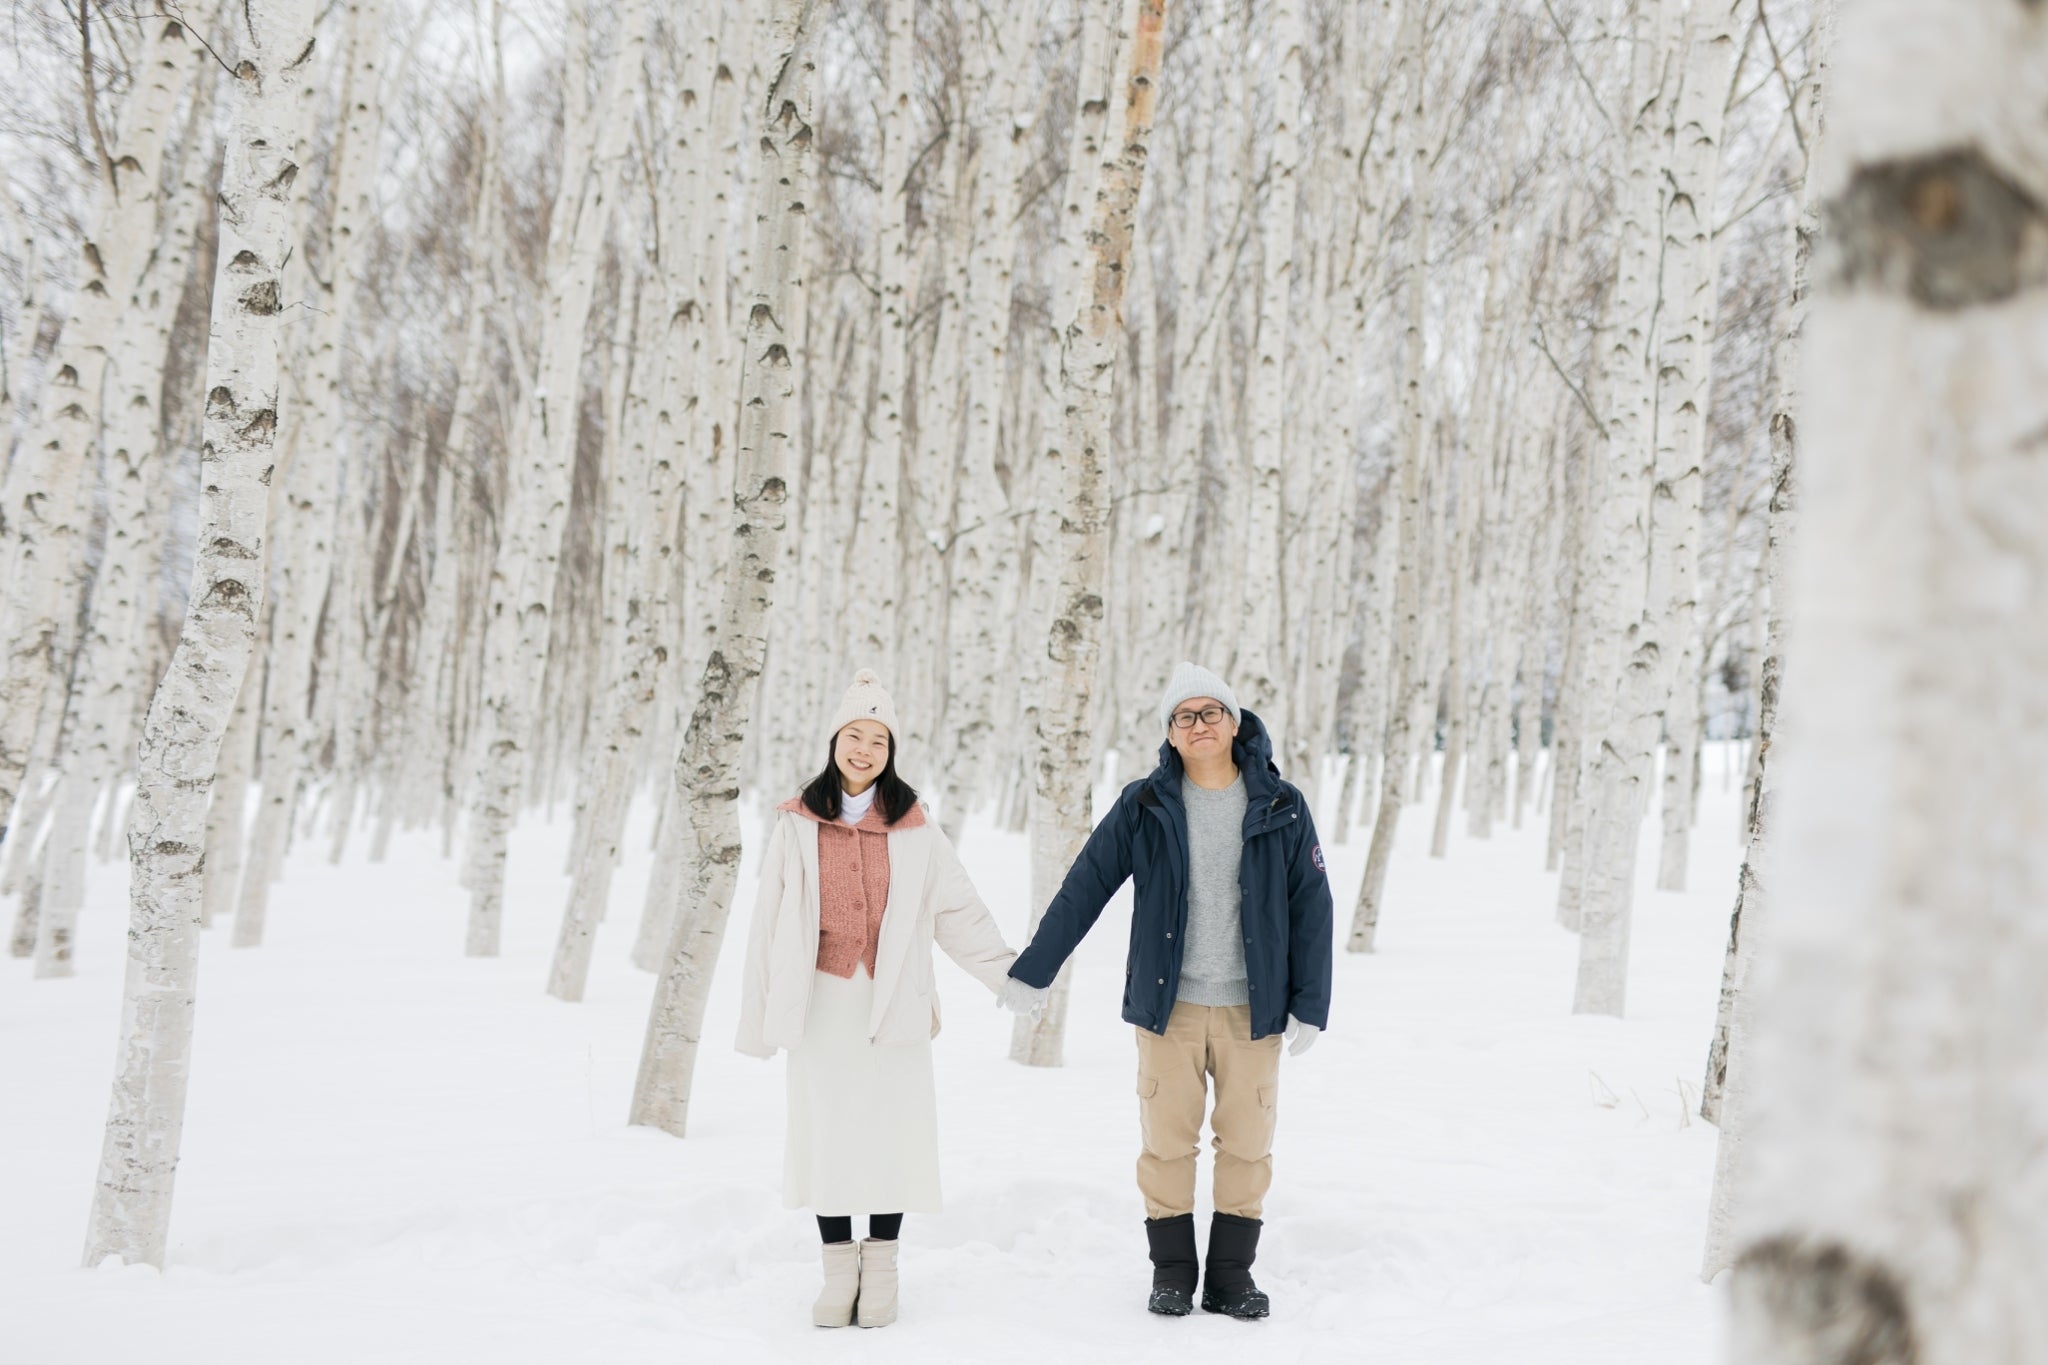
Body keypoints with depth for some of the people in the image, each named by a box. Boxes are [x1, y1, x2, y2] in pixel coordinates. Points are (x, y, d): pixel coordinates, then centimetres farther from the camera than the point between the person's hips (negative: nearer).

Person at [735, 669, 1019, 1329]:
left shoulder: (914, 827, 5)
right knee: (825, 1133, 2)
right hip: (821, 1004, 0)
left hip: (894, 1003, 0)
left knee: (892, 1133, 0)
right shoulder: (796, 824, 4)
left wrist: (1010, 973, 1)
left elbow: (959, 912, 8)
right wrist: (758, 1016, 4)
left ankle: (881, 1269, 14)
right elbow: (769, 922, 5)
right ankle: (839, 1269, 14)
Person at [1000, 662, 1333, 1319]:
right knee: (1167, 1140, 3)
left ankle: (1231, 1273, 17)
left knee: (1248, 1141, 5)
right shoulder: (1144, 807, 0)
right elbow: (1084, 888, 1)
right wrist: (1031, 971, -1)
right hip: (1168, 1006, 0)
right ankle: (1172, 1271, 16)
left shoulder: (1281, 809, 1)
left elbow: (1311, 907, 3)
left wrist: (1310, 1006, -2)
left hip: (1252, 1008, 1)